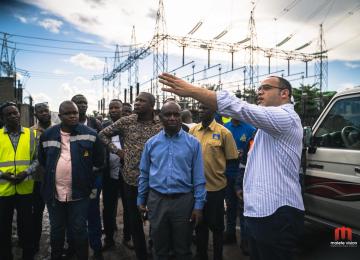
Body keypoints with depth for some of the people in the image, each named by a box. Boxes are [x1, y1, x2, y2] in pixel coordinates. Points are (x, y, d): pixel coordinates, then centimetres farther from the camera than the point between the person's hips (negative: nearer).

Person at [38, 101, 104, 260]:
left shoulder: (90, 134, -5)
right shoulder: (48, 135, 1)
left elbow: (99, 160, 2)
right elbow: (42, 160, 16)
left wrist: (87, 177, 4)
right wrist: (53, 175, 13)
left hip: (79, 193, -2)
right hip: (54, 193, 3)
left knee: (79, 230, 7)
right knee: (56, 230, 18)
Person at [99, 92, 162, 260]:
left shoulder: (161, 124, -4)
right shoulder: (126, 121, 0)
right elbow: (103, 134, 10)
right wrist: (116, 151, 2)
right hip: (131, 179, 2)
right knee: (134, 221, 13)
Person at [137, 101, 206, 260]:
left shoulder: (193, 143, -4)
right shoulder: (151, 143, 2)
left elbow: (198, 177, -4)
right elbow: (144, 174, 8)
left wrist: (198, 205, -6)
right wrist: (141, 199, 9)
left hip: (183, 200, -1)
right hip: (156, 200, 2)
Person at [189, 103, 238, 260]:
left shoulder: (223, 132, -9)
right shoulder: (193, 130, 2)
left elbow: (231, 159, -3)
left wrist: (215, 167, -6)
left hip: (216, 186, -3)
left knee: (216, 225, 13)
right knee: (199, 223, 19)